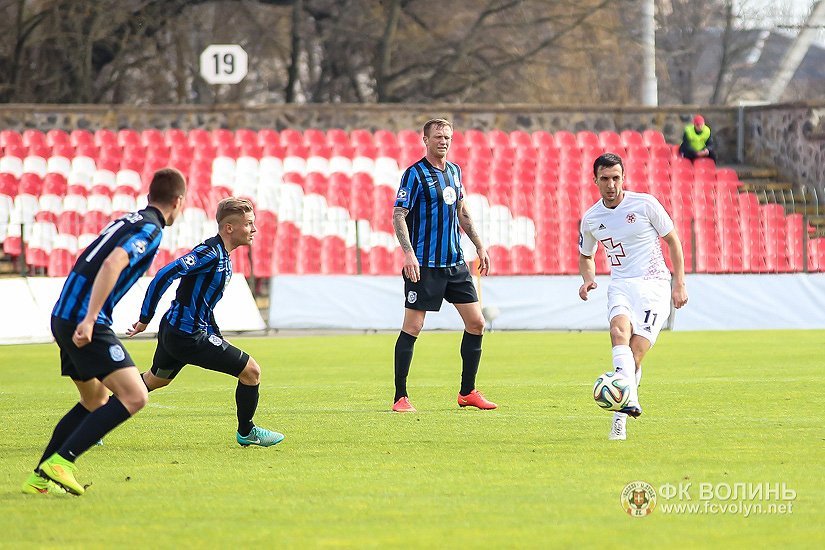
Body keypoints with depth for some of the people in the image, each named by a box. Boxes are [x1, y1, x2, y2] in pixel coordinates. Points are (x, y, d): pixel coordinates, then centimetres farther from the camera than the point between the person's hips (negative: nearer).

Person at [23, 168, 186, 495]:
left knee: (95, 401, 23)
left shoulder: (126, 222, 20)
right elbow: (112, 264, -25)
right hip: (84, 322, -10)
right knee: (134, 397, -14)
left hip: (64, 318, 10)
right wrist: (89, 319, -28)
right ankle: (60, 462, -19)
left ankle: (40, 478, 23)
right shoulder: (150, 229, -9)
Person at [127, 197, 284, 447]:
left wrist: (217, 339, 20)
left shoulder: (222, 256, 11)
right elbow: (164, 275, -28)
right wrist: (145, 319, -24)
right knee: (251, 370, -4)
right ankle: (246, 432, 14)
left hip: (173, 332, 10)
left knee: (154, 380, 29)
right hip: (187, 336, -10)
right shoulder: (210, 253, -21)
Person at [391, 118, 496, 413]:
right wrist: (409, 253, -24)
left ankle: (467, 392, 16)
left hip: (455, 264, 7)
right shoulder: (415, 174, -9)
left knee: (476, 323, 5)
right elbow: (399, 215, -13)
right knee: (412, 327, -6)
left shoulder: (454, 171, 13)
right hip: (424, 265, -7)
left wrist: (479, 246, 20)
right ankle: (400, 397, 1)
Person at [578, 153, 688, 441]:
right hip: (621, 285, 2)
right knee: (619, 331, -31)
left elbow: (673, 240, 6)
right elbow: (585, 256, 25)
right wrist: (588, 279, 2)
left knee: (635, 352, -16)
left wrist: (679, 284, 1)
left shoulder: (645, 204, -3)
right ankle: (629, 401, -48)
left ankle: (620, 417, -4)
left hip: (654, 284, -2)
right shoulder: (590, 219, 7)